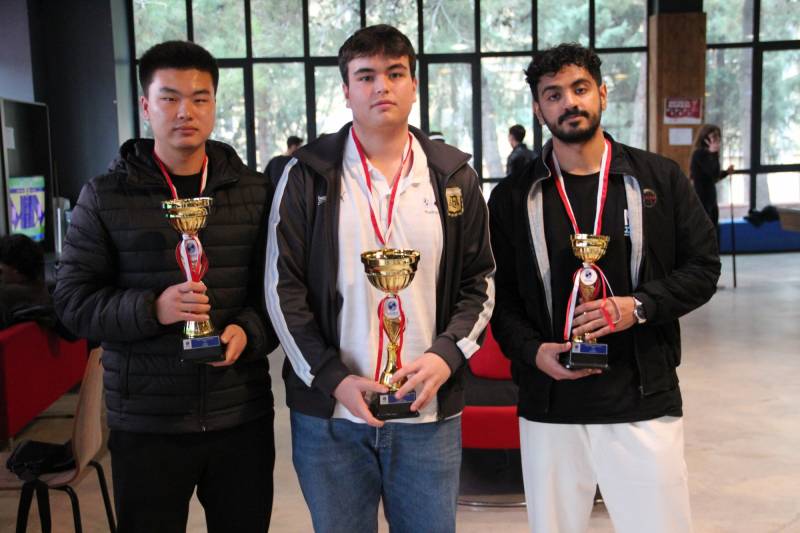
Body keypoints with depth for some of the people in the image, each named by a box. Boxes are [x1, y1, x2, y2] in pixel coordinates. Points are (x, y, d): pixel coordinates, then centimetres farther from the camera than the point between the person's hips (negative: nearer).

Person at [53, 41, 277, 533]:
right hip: (145, 423, -1)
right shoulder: (105, 196, -1)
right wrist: (152, 308, -19)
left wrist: (250, 331, -15)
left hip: (242, 415, 2)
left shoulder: (255, 192, 4)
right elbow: (73, 299, -2)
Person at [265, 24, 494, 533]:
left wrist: (446, 354, -9)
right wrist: (333, 378, -11)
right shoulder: (308, 176, 0)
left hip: (430, 413, 1)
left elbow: (480, 282, 7)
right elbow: (283, 288, -2)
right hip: (328, 413, -1)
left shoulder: (454, 176, 5)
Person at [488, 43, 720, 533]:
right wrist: (532, 351, -11)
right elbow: (500, 296, 7)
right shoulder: (514, 197, 4)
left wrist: (638, 306, -12)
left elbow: (703, 267, 4)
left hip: (644, 405, -1)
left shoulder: (660, 178, 3)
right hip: (549, 409, 1)